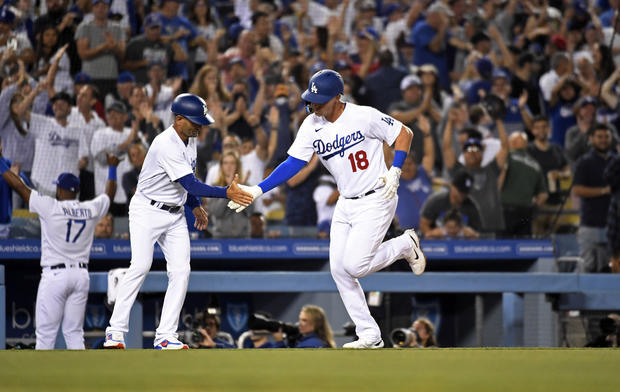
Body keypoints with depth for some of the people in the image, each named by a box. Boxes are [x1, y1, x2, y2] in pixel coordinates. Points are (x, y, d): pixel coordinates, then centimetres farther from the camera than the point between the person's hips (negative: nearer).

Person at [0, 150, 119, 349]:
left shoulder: (50, 207, -9)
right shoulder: (91, 210, 3)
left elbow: (17, 185, -5)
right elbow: (109, 194, 24)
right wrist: (112, 167, 40)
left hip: (55, 274, -5)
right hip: (81, 275, 5)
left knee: (46, 333, -3)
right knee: (74, 332, 9)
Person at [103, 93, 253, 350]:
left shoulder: (190, 140, 4)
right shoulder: (166, 145, -25)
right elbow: (191, 185, -29)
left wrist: (195, 206, 17)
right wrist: (227, 193, -33)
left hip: (175, 214, 8)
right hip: (148, 211, -8)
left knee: (181, 270, -5)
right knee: (141, 266, -17)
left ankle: (165, 336, -5)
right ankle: (116, 331, -9)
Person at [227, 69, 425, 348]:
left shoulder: (364, 117, -18)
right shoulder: (312, 126, -3)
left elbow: (404, 134, -7)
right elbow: (293, 164, -3)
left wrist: (394, 173, -18)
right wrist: (257, 190, -13)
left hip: (376, 201, -7)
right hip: (346, 204, 7)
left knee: (354, 265, -16)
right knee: (339, 269, 0)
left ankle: (404, 245, 11)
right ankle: (369, 336, 9)